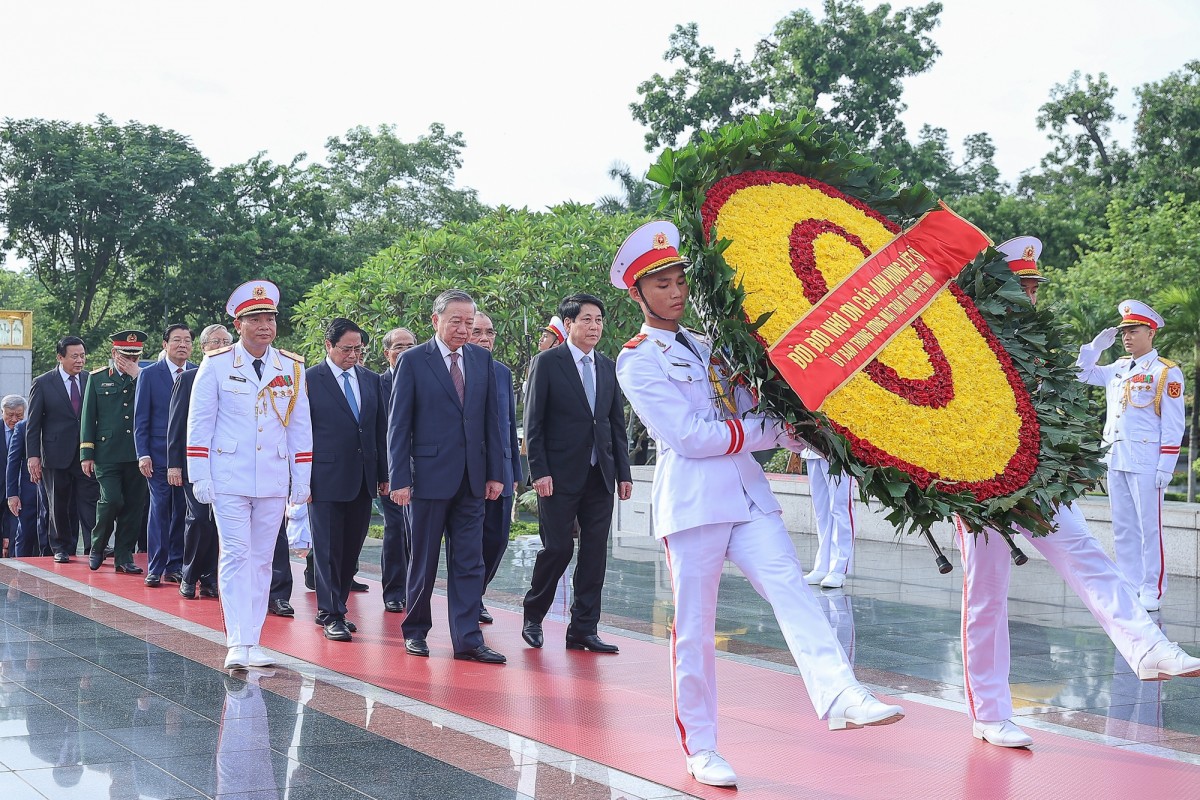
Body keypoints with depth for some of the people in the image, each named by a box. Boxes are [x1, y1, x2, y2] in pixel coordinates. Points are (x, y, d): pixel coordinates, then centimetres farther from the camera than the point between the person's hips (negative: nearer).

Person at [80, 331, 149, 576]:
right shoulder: (97, 378, 8)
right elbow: (87, 418, 7)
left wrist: (137, 377, -10)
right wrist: (86, 454, 1)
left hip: (137, 454, 2)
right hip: (107, 453, -2)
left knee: (134, 506, 2)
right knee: (112, 500, -13)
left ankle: (124, 556, 12)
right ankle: (97, 547, 10)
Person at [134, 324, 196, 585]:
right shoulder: (149, 374, 1)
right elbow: (141, 419, 1)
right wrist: (143, 454, -7)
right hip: (159, 454, -2)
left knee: (182, 510, 5)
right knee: (159, 509, -2)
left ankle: (175, 565, 14)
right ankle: (155, 567, 4)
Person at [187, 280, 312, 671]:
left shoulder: (292, 367, 7)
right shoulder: (216, 364, -1)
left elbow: (300, 427, 10)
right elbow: (199, 423, 0)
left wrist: (302, 480, 6)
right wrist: (199, 476, -4)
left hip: (274, 481, 3)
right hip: (229, 478, -3)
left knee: (261, 560, 7)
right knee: (235, 556, -9)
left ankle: (251, 642, 13)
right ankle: (237, 644, -11)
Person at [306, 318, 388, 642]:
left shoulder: (371, 380, 11)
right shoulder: (309, 380, -3)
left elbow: (381, 430, 14)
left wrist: (384, 474, 10)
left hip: (363, 479, 5)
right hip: (326, 478, -5)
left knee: (351, 549, 10)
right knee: (328, 549, -1)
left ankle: (332, 608, 22)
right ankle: (331, 616, 5)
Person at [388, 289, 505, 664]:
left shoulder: (482, 359, 9)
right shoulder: (413, 361, -3)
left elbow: (491, 419, 11)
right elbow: (398, 425, -4)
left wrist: (495, 473, 6)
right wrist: (399, 479, -9)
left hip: (471, 478, 4)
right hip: (430, 475, -3)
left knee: (469, 562, 2)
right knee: (424, 560, 7)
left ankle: (467, 640, 4)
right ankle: (415, 631, 22)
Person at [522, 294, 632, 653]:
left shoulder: (608, 367, 13)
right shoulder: (547, 362, -2)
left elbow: (617, 423, 15)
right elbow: (533, 422, -5)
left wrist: (623, 472, 9)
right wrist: (539, 471, -12)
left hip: (600, 475, 5)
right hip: (560, 475, -5)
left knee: (595, 553, 3)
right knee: (558, 548, -4)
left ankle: (583, 630, 9)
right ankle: (533, 617, 18)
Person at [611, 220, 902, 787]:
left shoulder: (705, 348, 21)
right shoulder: (637, 361, -1)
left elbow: (748, 412, 21)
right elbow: (688, 435, -11)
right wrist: (774, 432, -9)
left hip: (747, 495, 6)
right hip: (692, 502, -5)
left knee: (791, 589, -16)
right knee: (694, 626, -1)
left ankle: (839, 697, -32)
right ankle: (700, 749, 9)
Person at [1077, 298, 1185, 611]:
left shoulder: (1166, 372, -4)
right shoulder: (1118, 368, 14)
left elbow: (1173, 424, -8)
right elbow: (1083, 373, 27)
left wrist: (1166, 466, -14)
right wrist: (1097, 346, 11)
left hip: (1146, 463, -7)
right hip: (1115, 460, 7)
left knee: (1149, 528, -3)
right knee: (1123, 529, 10)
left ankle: (1152, 592, 2)